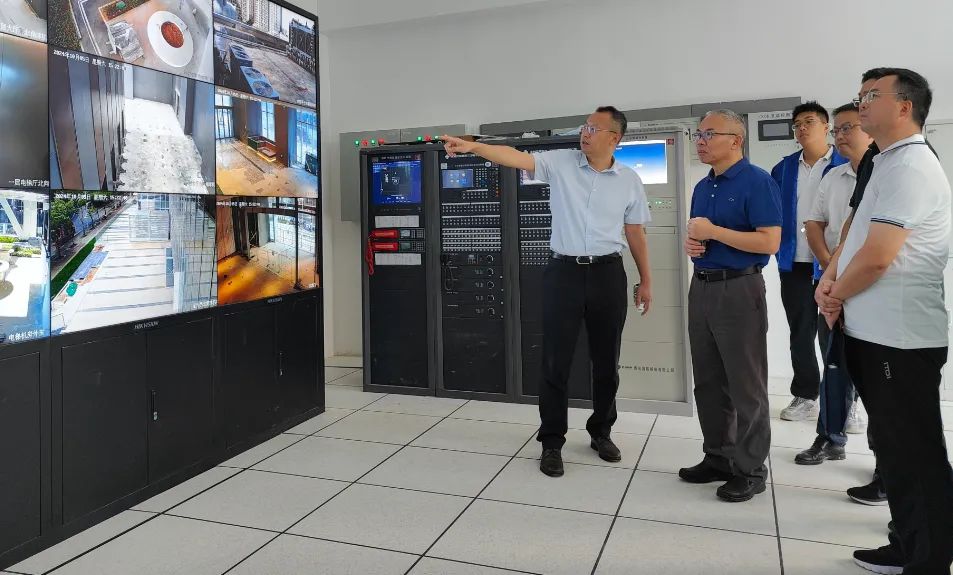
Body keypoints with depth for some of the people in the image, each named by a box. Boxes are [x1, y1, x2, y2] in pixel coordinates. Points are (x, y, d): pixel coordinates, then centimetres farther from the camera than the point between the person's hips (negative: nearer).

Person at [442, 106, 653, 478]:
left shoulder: (629, 181, 5)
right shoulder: (560, 163, 0)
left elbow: (636, 233, 10)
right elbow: (516, 157, -14)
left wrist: (645, 281, 11)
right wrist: (473, 147, -29)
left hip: (608, 273, 2)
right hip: (564, 271, -1)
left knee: (606, 360, 11)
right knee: (556, 360, 1)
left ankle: (601, 432, 30)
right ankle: (552, 441, 13)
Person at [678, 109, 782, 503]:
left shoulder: (757, 182, -10)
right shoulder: (702, 187, 14)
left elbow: (770, 241, -18)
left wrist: (714, 232, -17)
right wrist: (692, 244, 1)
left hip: (739, 290, -8)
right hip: (701, 288, 8)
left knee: (746, 386, 1)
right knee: (708, 382, 13)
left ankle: (750, 470, 13)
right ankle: (717, 457, 26)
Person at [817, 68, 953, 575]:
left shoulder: (910, 166, -15)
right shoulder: (888, 164, 17)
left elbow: (876, 257, -22)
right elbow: (855, 235, 20)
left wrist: (836, 295, -4)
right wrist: (829, 280, 2)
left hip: (901, 338, -10)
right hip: (875, 333, 10)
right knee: (893, 447, 18)